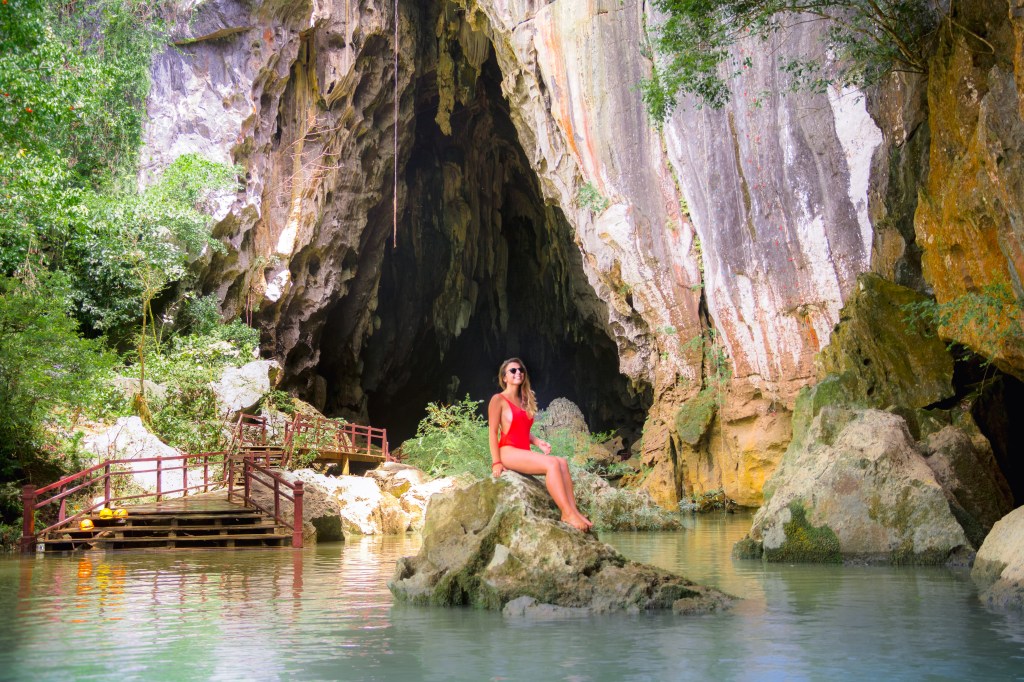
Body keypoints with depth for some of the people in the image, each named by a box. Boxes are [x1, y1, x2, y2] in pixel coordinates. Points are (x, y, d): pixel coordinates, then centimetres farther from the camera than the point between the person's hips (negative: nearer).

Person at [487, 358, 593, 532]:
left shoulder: (524, 401, 22)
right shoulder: (498, 400, 0)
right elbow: (492, 432, -5)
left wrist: (538, 442, 4)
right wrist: (496, 463, -13)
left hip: (524, 453, 7)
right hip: (508, 452, -7)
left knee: (562, 463, -19)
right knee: (552, 463, -28)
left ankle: (573, 511, -29)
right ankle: (567, 513, -33)